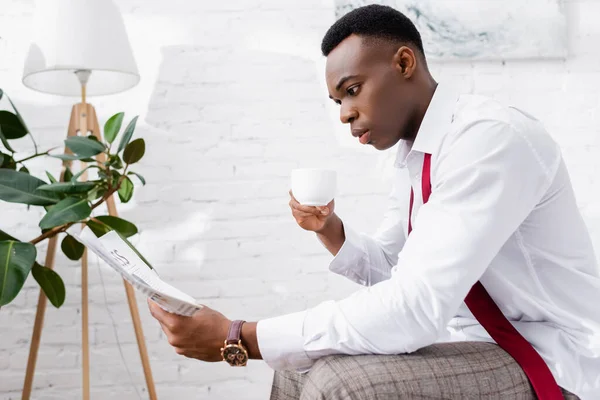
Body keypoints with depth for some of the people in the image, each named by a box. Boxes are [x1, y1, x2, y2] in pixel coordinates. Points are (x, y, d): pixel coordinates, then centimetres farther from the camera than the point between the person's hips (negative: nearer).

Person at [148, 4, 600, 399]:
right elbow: (386, 267, 15)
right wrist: (329, 229, -6)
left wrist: (238, 338, -29)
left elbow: (415, 306, -32)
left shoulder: (491, 137, -24)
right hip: (481, 342, 8)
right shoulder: (414, 154, 6)